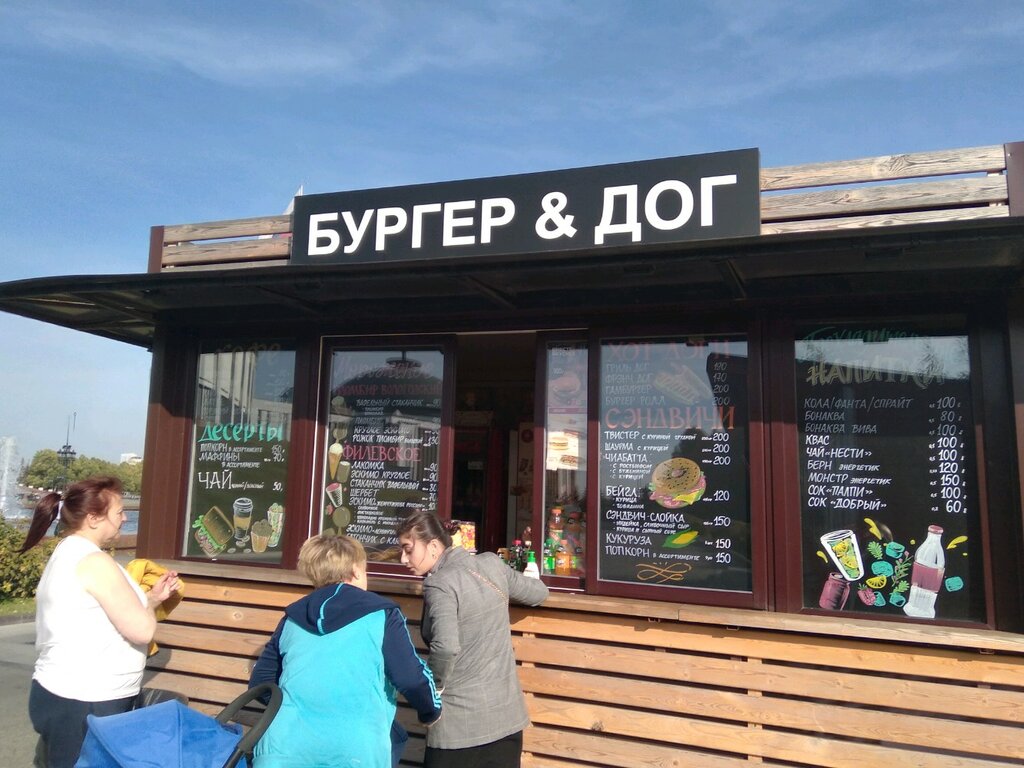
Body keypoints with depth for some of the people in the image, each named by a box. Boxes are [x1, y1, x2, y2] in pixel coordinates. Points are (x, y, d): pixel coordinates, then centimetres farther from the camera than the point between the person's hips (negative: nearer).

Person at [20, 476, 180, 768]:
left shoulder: (68, 553, 12)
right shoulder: (93, 561, -20)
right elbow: (143, 630, -20)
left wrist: (151, 597, 12)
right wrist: (151, 601, -1)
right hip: (83, 705, -10)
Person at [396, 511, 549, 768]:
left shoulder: (439, 584, -18)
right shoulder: (492, 564, 0)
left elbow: (446, 647, -31)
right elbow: (539, 593, 14)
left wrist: (433, 687, -13)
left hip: (461, 725, -6)